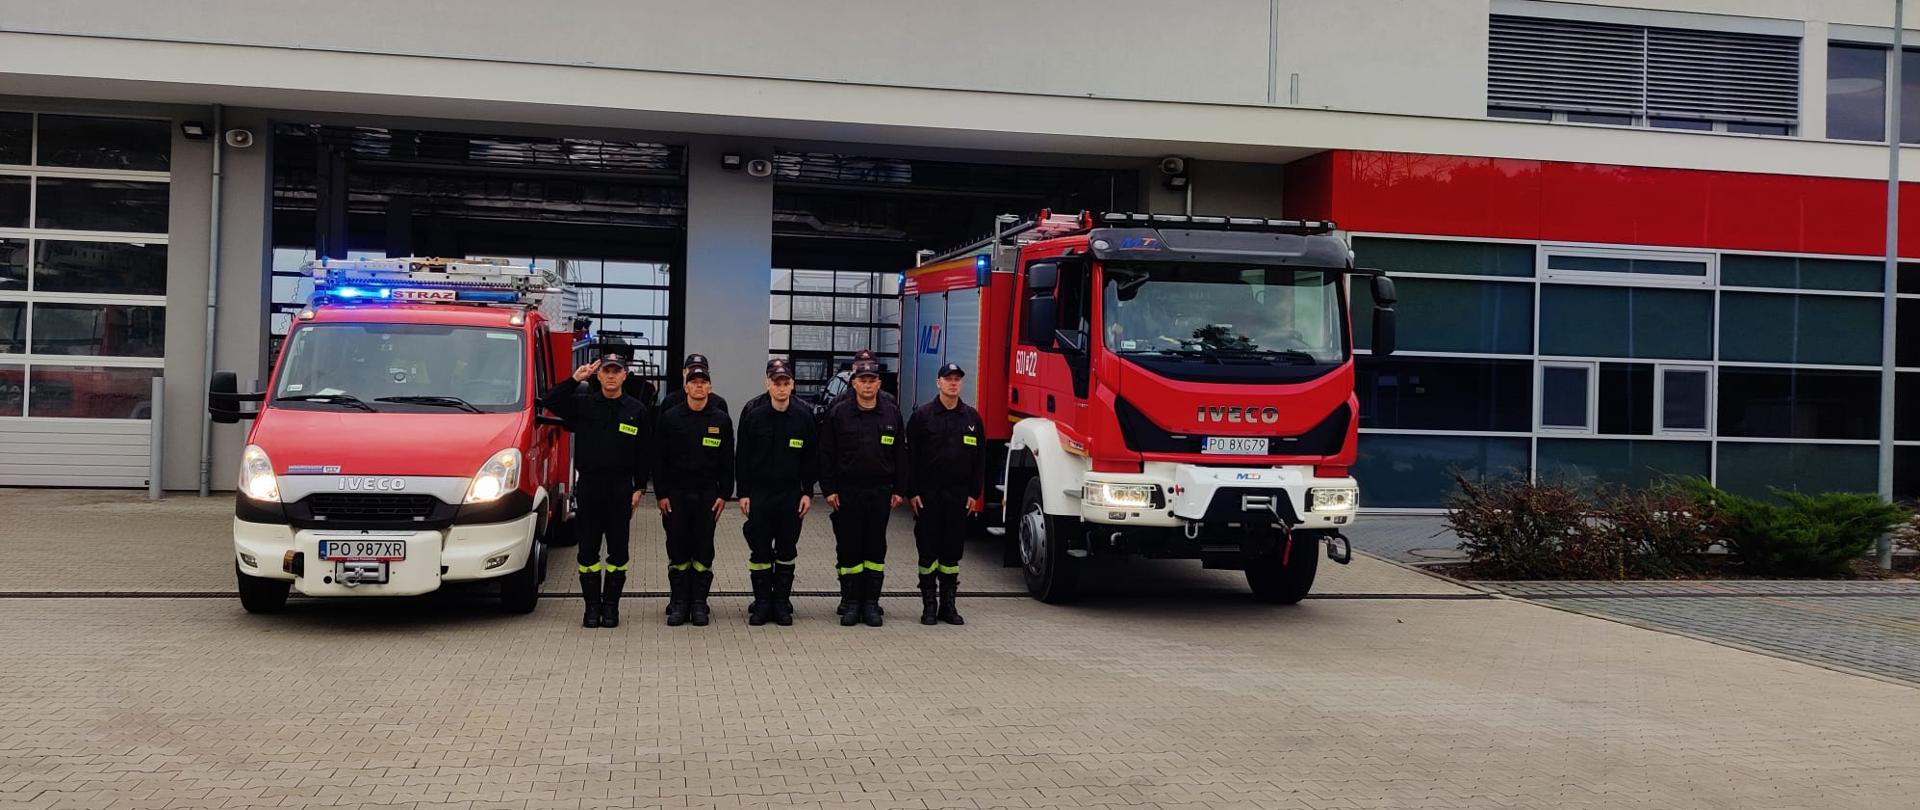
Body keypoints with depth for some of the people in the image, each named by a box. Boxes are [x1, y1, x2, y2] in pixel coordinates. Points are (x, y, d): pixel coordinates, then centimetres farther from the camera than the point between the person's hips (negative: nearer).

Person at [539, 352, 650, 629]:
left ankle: (611, 606, 12)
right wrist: (574, 380, -12)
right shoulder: (582, 403, 5)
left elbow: (644, 453, 5)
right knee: (588, 549, 3)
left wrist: (639, 488, 0)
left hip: (621, 488, 0)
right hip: (588, 486, 0)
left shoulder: (637, 410, 4)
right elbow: (548, 402, -6)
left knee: (618, 550, 4)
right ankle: (592, 606, 12)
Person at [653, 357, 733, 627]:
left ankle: (699, 604, 11)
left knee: (703, 551, 4)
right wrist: (661, 494, -3)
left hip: (707, 495, 0)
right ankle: (679, 604, 10)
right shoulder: (670, 418, 1)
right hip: (676, 494, 0)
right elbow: (659, 459, 2)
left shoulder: (721, 420, 3)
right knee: (677, 551, 3)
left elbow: (727, 461, 5)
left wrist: (724, 495, -1)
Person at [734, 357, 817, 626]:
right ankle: (762, 603, 13)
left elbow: (810, 458, 4)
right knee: (759, 551, 3)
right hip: (759, 493, -1)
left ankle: (782, 602, 17)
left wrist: (808, 493, 0)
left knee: (787, 551, 7)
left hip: (790, 493, 1)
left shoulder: (804, 416, -2)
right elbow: (743, 456, -2)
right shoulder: (752, 412, -5)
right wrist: (743, 493, -5)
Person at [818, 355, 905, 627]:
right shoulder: (838, 413, 0)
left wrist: (898, 490, 5)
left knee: (876, 549, 6)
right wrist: (829, 489, -5)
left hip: (880, 492, 2)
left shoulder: (891, 414, 6)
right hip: (847, 491, -2)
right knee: (848, 549, 2)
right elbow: (826, 454, 0)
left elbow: (900, 454, 9)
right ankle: (850, 603, 10)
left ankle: (871, 603, 13)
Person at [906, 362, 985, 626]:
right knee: (928, 549, 1)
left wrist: (974, 493, 4)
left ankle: (948, 604, 14)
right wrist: (912, 492, -7)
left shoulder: (972, 417, 8)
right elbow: (910, 456, -2)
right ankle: (929, 605, 8)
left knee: (953, 550, 6)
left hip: (958, 495, 2)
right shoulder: (922, 415, 0)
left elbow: (979, 458, 10)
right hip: (928, 493, -2)